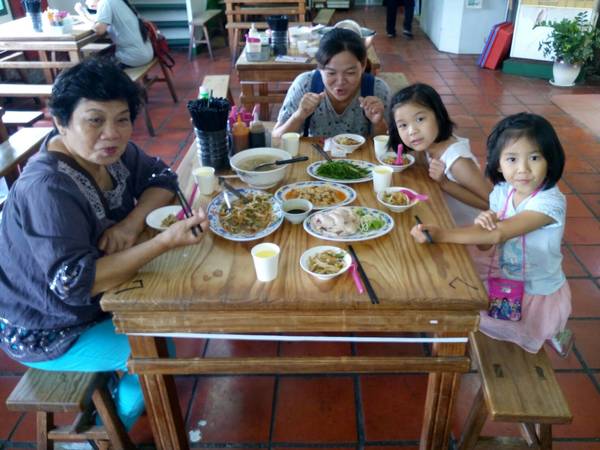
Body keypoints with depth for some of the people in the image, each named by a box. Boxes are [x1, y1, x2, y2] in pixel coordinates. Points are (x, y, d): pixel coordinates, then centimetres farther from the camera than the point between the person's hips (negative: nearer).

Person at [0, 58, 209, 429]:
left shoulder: (110, 152, -11)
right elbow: (74, 283, -38)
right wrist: (166, 240, -44)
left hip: (95, 297, 8)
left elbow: (162, 179, -2)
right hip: (47, 332, -7)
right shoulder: (48, 190, -34)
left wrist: (132, 222, -22)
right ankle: (116, 421, 18)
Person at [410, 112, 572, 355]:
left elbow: (499, 235, -38)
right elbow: (486, 245, -7)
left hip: (537, 293, -6)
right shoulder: (502, 191, -9)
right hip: (504, 276, 6)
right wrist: (482, 224, -30)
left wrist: (441, 234, -45)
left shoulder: (550, 202, -29)